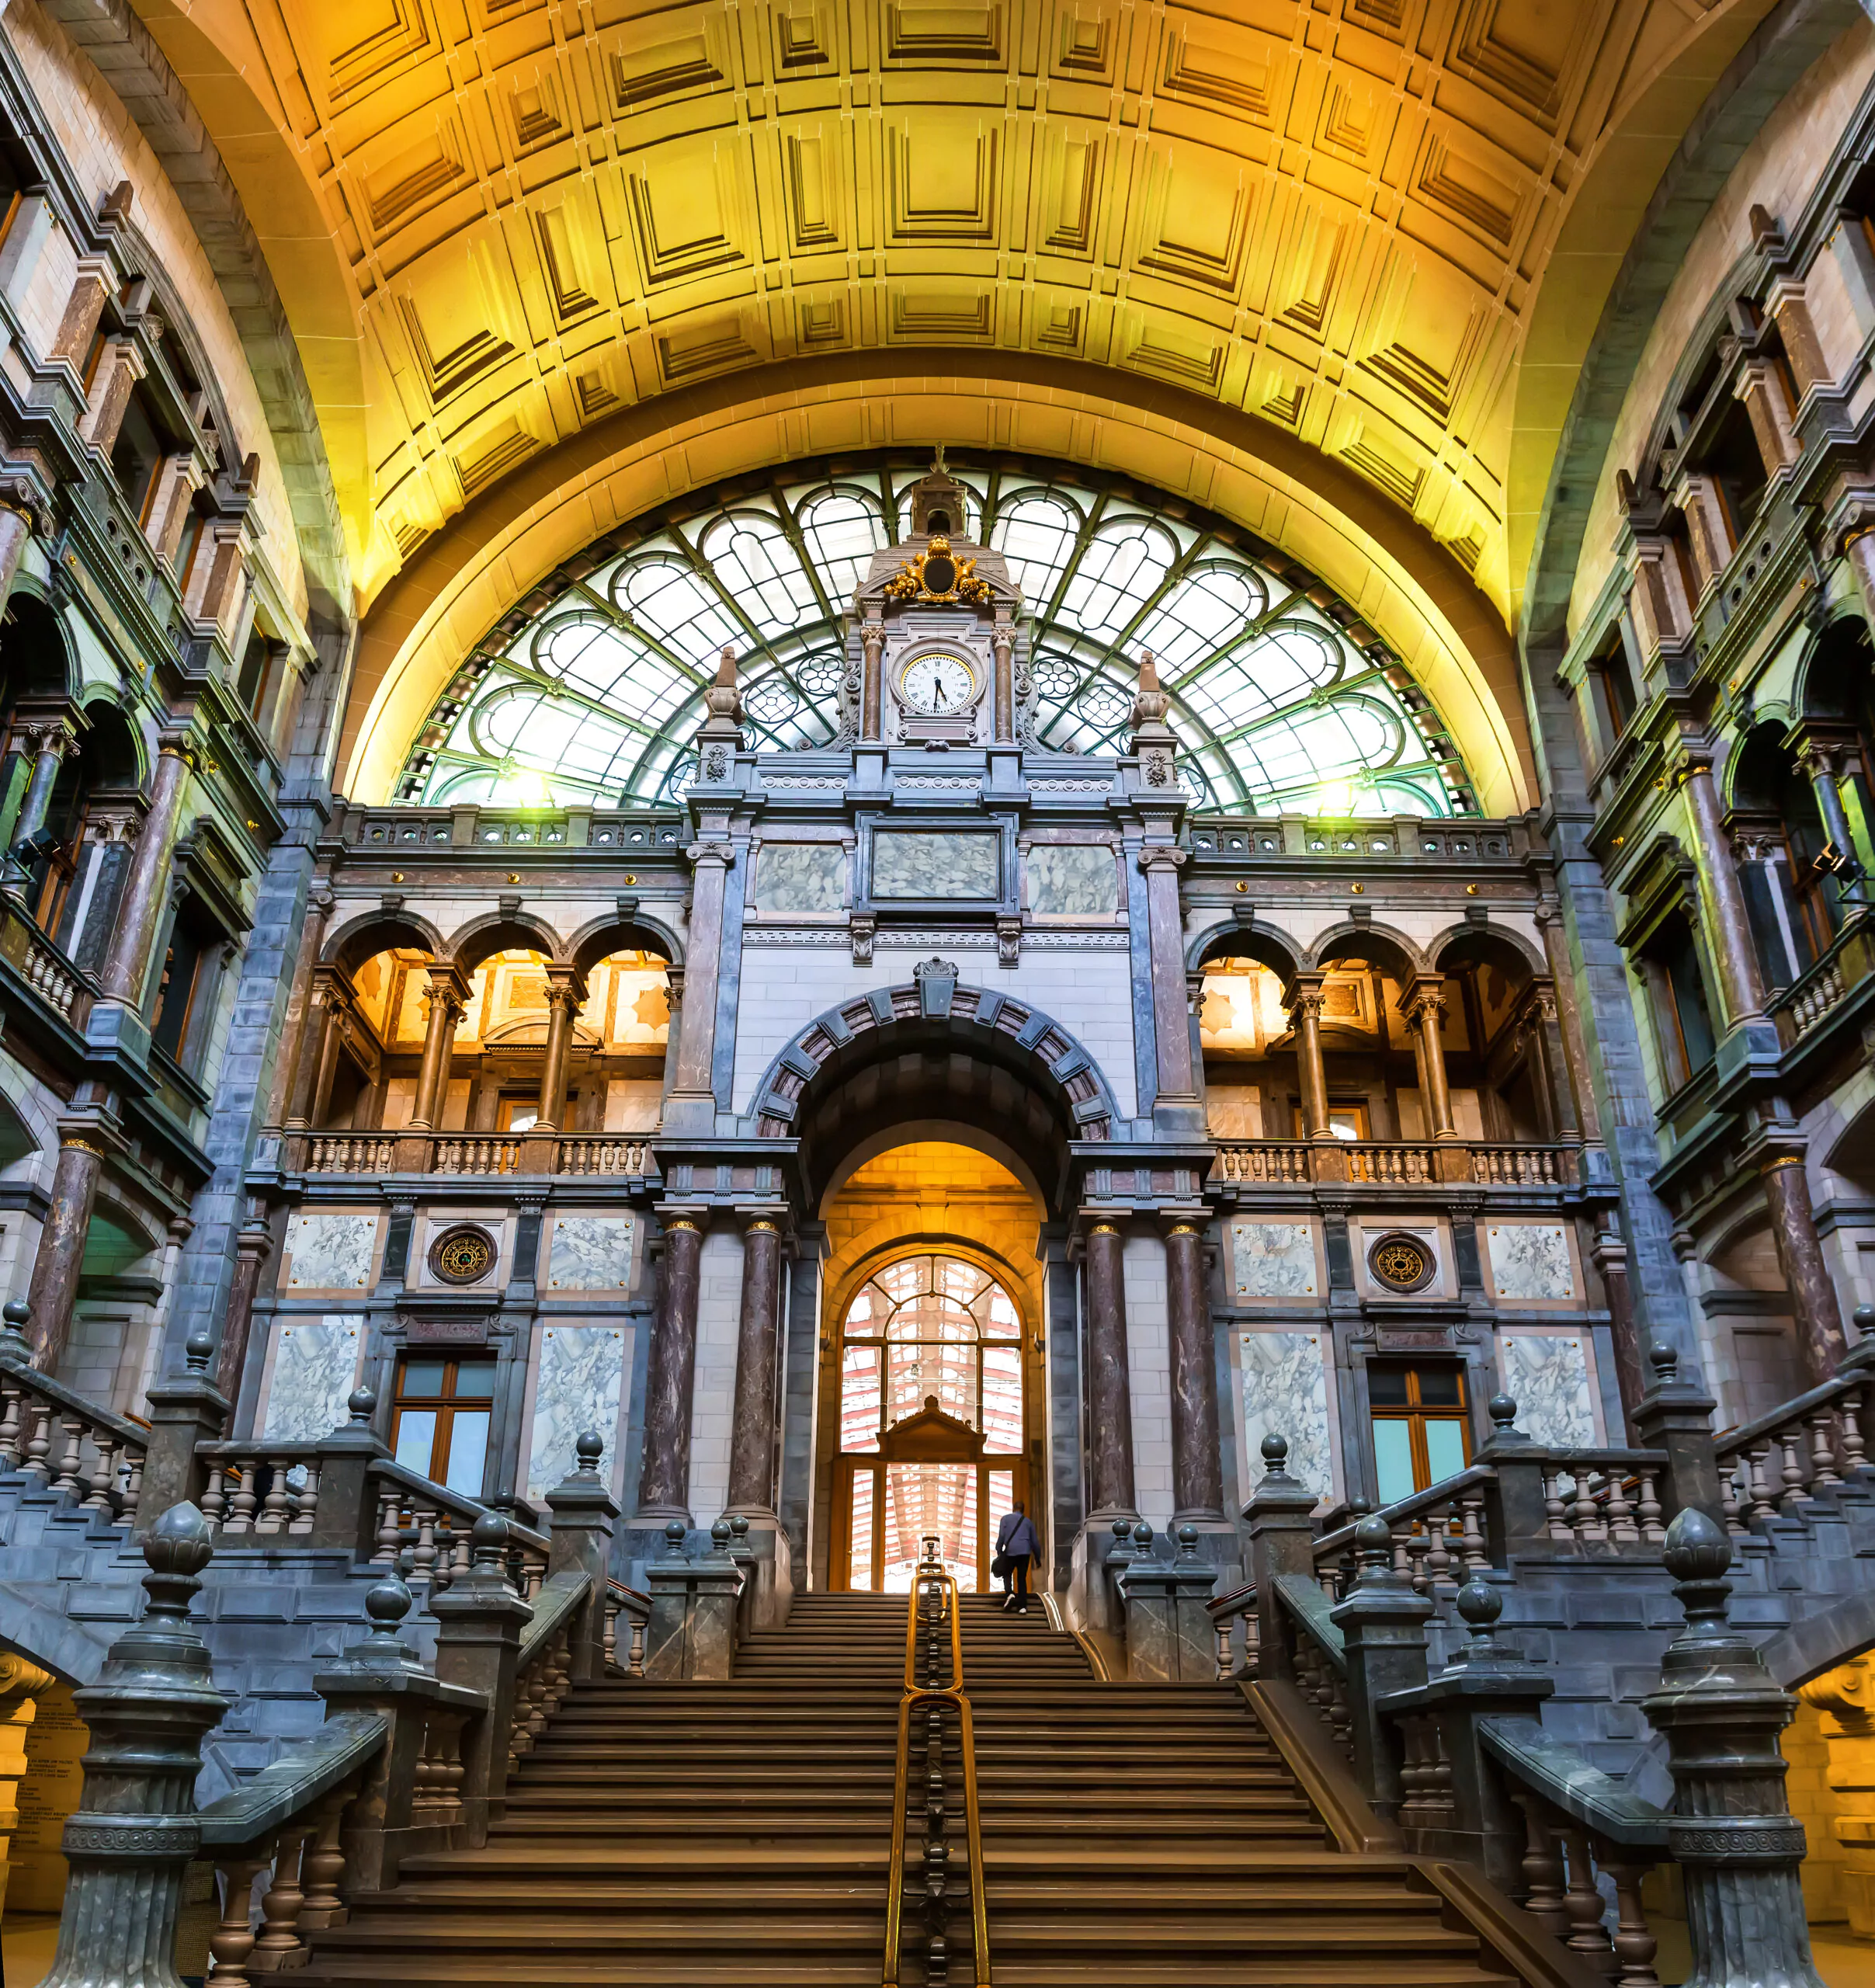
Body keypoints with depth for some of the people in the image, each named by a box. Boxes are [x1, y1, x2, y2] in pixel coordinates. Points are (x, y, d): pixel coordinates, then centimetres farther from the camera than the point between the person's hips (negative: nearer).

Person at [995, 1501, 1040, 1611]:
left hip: (1011, 1551, -2)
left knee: (1007, 1574, 15)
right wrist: (1038, 1557, 27)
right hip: (1025, 1552, 2)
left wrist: (999, 1551, 7)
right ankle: (1023, 1606, 1)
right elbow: (1034, 1541, 20)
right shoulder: (1028, 1521, 19)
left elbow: (1001, 1536, 0)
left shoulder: (1006, 1518, 11)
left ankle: (1009, 1593, -13)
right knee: (1022, 1578, 9)